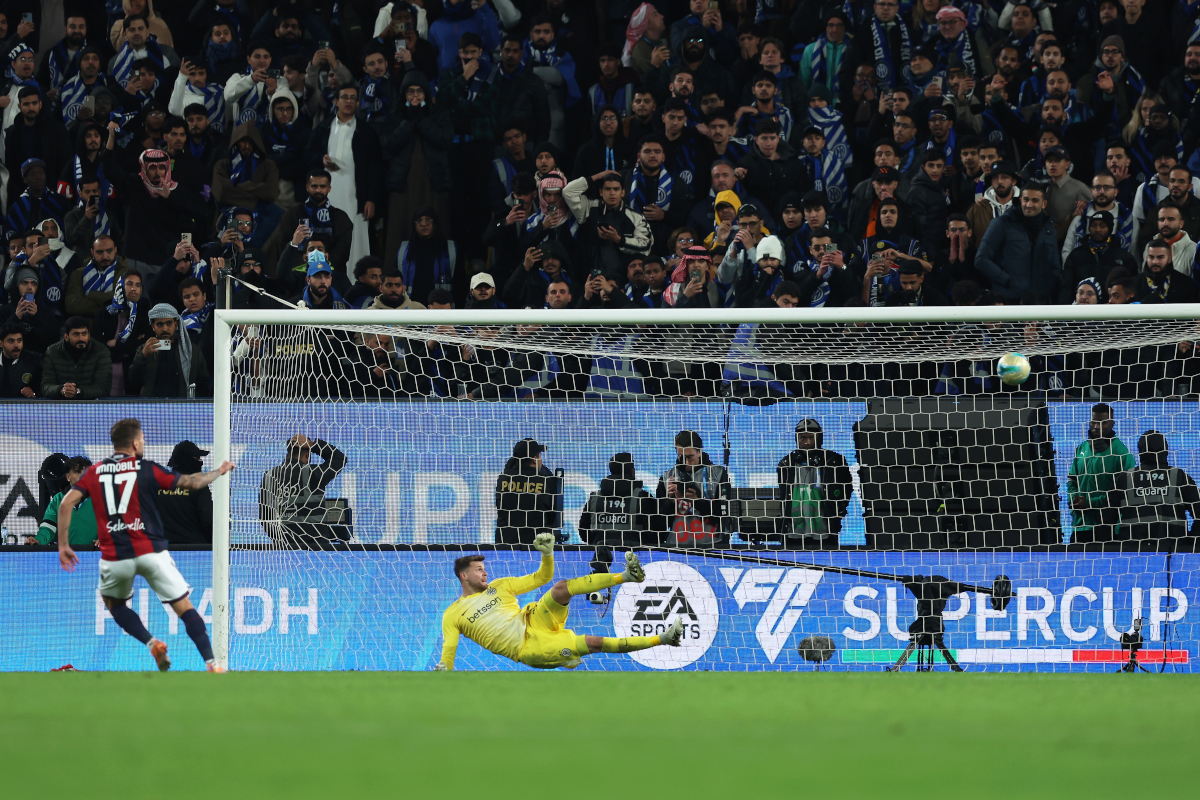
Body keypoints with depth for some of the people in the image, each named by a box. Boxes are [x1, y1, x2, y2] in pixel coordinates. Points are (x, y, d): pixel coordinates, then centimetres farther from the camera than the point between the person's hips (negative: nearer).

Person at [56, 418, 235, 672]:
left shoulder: (94, 472, 8)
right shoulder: (146, 469, 1)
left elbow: (66, 504, -1)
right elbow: (192, 482, 5)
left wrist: (63, 544, 5)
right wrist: (219, 471, 23)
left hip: (114, 556, 2)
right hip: (151, 552, -2)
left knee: (113, 603, 28)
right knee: (184, 606, 5)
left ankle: (151, 643, 5)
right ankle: (211, 663, -6)